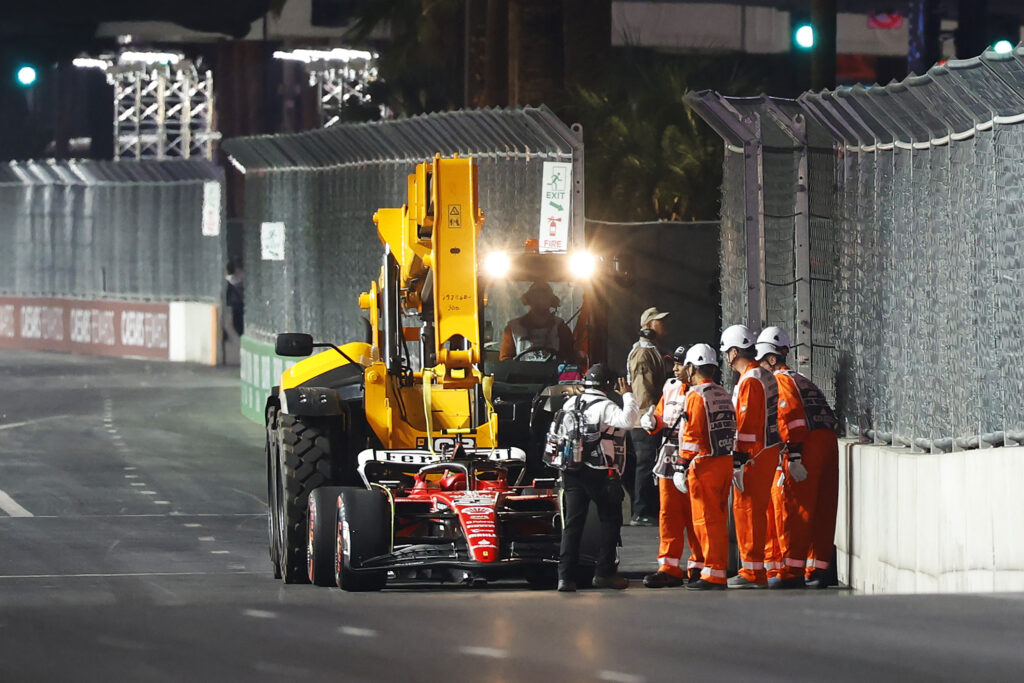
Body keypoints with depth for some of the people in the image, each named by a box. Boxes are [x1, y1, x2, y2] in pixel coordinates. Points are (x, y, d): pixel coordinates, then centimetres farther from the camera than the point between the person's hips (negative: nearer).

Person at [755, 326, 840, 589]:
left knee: (793, 508, -5)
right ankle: (816, 570, 11)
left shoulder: (780, 381, -1)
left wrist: (794, 456, -19)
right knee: (821, 510, 9)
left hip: (807, 445, -9)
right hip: (829, 440, 9)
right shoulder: (802, 381, 27)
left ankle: (792, 571, -6)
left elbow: (790, 417, -14)